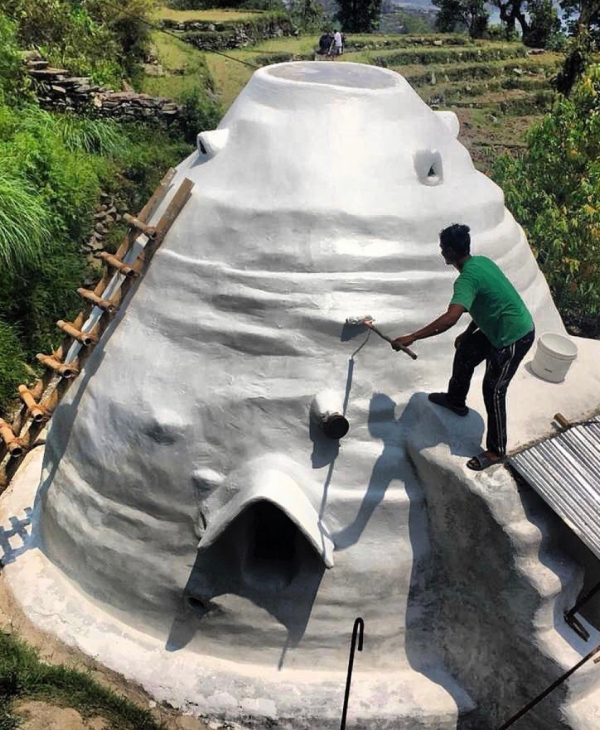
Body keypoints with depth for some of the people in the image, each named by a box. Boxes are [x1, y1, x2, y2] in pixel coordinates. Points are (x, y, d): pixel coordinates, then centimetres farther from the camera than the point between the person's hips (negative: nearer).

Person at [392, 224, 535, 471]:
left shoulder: (467, 278, -27)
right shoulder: (481, 261, 4)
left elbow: (450, 318, -42)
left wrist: (411, 337, -43)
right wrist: (468, 332, 19)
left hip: (515, 337, -10)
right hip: (500, 330, 10)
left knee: (493, 390, -1)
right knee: (465, 352, 23)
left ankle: (496, 451, 12)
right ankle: (456, 400, 45)